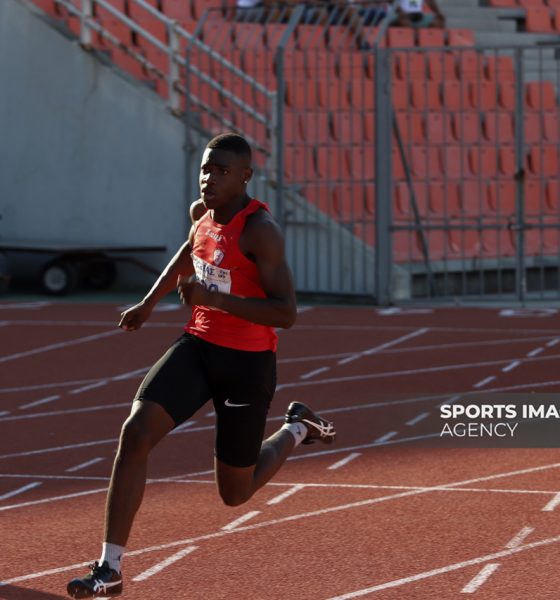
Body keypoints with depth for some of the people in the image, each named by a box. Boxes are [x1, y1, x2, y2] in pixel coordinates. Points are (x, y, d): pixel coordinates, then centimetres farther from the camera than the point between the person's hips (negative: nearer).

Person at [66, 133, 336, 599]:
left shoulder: (260, 230, -22)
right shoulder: (202, 212, 1)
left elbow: (286, 313, -26)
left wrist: (215, 297, -34)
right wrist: (150, 302, 28)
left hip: (247, 363, -6)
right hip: (199, 348, 6)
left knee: (236, 493, 9)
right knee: (136, 432, -18)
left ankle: (296, 429, 40)